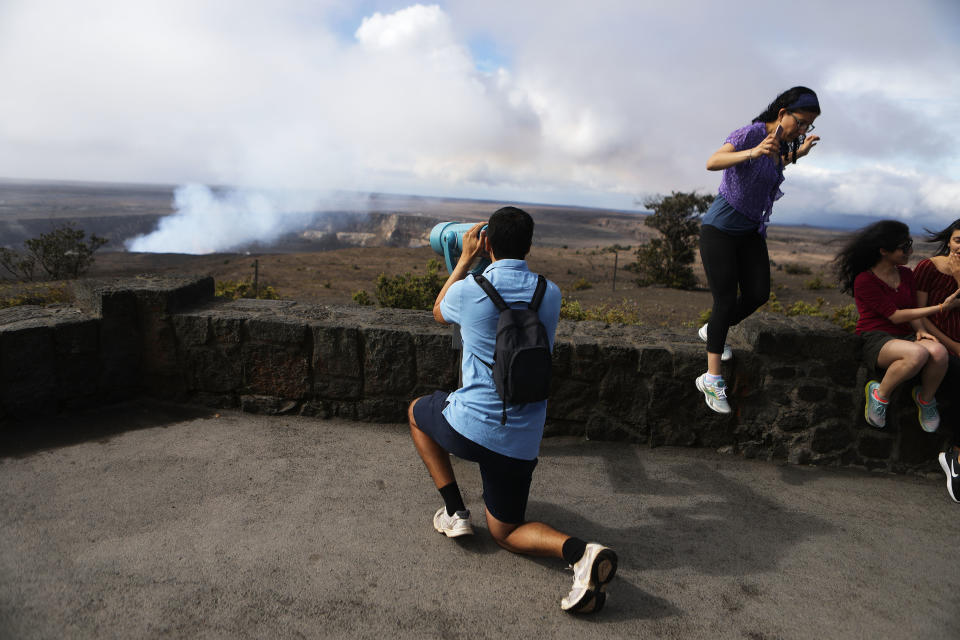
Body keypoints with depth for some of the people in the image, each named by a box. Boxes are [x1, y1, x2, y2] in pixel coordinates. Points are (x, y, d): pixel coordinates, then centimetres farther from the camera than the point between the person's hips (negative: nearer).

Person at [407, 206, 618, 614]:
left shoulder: (469, 290, -9)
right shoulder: (550, 294, 0)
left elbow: (438, 312, 16)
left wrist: (466, 257, 20)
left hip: (469, 427, -3)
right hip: (521, 440, 4)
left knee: (418, 411, 30)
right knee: (504, 532, 20)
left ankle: (454, 511, 19)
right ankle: (580, 552, -10)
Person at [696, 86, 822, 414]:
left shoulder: (781, 142, 4)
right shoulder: (751, 133, -20)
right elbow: (713, 162, -38)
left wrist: (795, 155, 12)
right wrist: (752, 152, -53)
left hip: (751, 231, 8)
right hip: (720, 229, -8)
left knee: (758, 294, 1)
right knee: (726, 301, -9)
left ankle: (712, 331, 29)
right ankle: (713, 378, -2)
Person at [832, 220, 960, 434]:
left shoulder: (906, 274, 13)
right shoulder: (864, 280, -9)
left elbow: (913, 310, 14)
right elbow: (895, 316, -13)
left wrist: (920, 330, -8)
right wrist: (941, 307, -12)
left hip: (904, 336, 6)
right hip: (876, 339, -6)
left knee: (938, 351, -30)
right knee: (917, 353, -37)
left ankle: (925, 398, -2)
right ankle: (879, 394, -13)